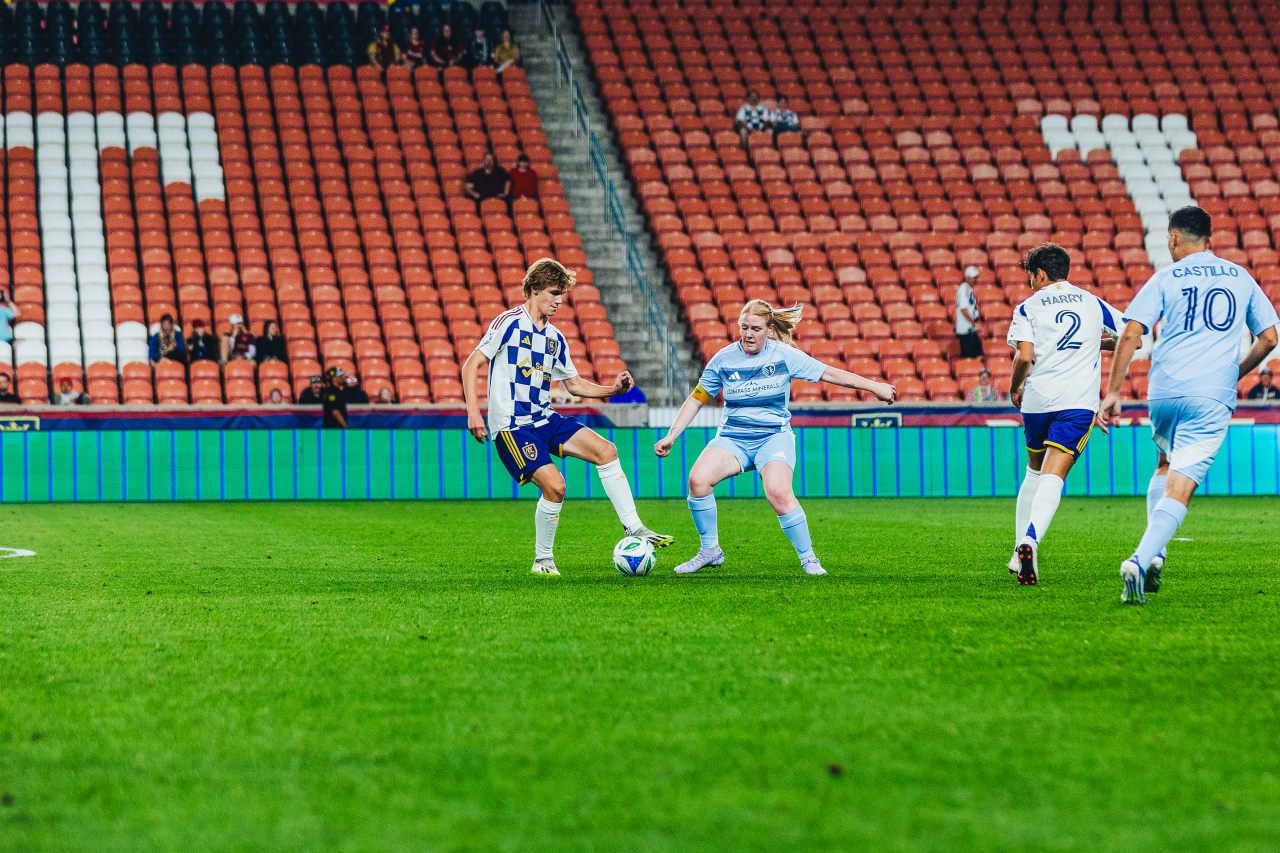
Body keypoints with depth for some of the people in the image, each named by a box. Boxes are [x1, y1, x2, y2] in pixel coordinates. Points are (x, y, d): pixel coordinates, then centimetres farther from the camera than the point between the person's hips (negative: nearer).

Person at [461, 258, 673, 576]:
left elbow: (575, 384, 22)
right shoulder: (509, 323, -8)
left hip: (545, 419, 7)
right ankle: (543, 560, -3)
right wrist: (473, 412, -23)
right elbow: (471, 365, -11)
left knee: (605, 450, -8)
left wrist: (613, 390, 5)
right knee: (554, 485, -22)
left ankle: (634, 529, -2)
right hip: (511, 426, -7)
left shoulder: (554, 338, 13)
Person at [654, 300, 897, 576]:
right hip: (733, 437, 2)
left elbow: (829, 374, 4)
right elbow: (697, 399, 10)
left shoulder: (784, 356, -3)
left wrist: (873, 386, 5)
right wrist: (671, 436, 3)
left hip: (774, 437, -2)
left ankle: (809, 559, -14)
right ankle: (710, 551, -7)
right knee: (698, 478, -26)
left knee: (778, 492, -31)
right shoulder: (723, 359, 1)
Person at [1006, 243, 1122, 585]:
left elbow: (1024, 355, -9)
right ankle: (1030, 540, -35)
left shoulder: (1028, 308, 5)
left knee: (1034, 471, 22)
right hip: (1079, 402, 0)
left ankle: (1021, 552, 19)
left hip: (1037, 400, 0)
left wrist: (1014, 389, 8)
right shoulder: (1093, 303, 14)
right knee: (1052, 477, -10)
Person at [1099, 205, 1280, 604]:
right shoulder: (1242, 278, 13)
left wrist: (1113, 392, -2)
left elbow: (1131, 334, -4)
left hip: (1164, 391, 1)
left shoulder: (1166, 278, 5)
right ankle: (1142, 559, -27)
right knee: (1179, 488, -7)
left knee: (1165, 465, 27)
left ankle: (1153, 555, 13)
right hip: (1212, 397, -1)